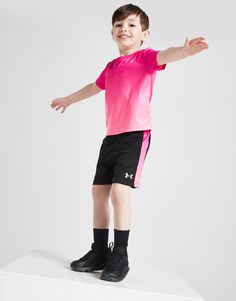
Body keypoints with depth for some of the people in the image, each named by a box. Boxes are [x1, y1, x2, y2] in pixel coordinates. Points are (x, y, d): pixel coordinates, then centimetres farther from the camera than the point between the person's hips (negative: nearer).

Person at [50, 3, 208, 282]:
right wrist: (68, 100, 50)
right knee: (99, 190, 7)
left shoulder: (145, 57, -2)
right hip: (111, 136, 8)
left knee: (120, 190, -18)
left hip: (136, 134, -7)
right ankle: (99, 252, 19)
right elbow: (94, 87, 35)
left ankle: (120, 256, -5)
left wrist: (185, 50, -48)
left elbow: (165, 55, -25)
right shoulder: (111, 66, 17)